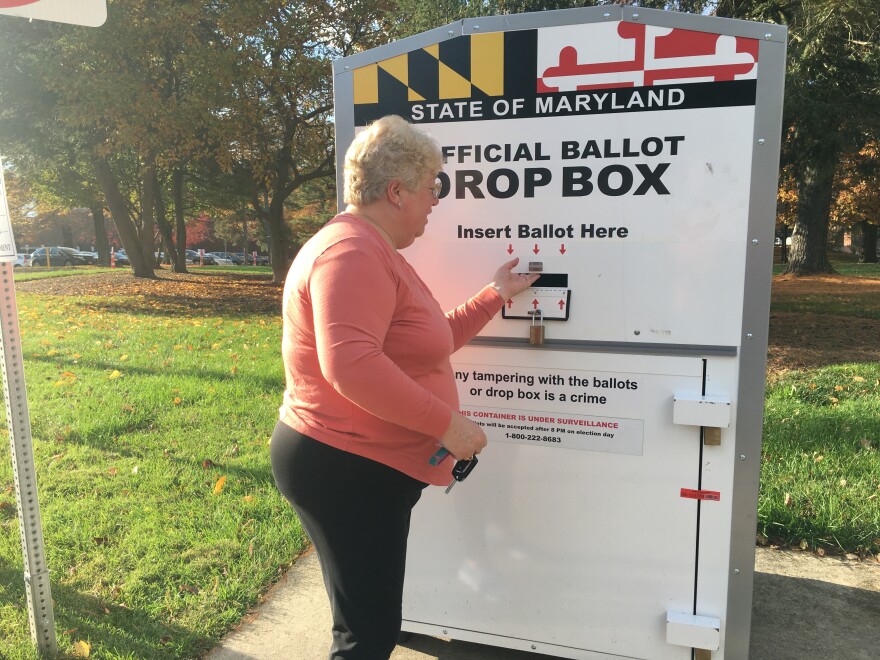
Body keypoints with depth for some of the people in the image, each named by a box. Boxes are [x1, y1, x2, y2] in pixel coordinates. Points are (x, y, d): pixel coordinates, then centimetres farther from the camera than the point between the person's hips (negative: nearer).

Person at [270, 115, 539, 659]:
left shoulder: (377, 252, 16)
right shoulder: (352, 252, -20)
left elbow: (429, 342, 20)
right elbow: (351, 365, -33)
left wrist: (495, 296, 20)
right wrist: (446, 422, -26)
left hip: (366, 470, 11)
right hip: (344, 472, -11)